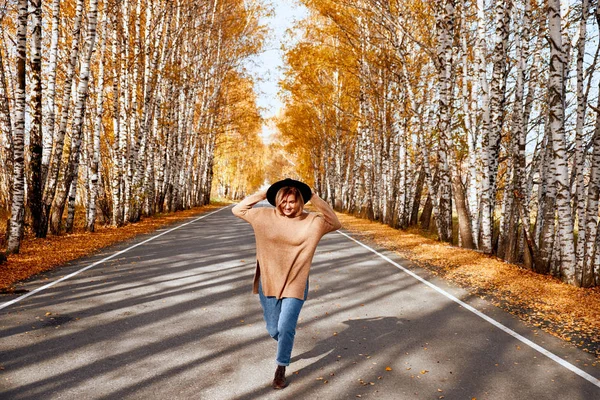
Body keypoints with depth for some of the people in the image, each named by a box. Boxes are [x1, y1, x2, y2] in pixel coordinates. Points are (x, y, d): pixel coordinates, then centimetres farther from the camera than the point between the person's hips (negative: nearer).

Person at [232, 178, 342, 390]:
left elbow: (336, 223, -11)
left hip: (295, 285, -2)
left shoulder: (312, 221, -8)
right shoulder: (265, 216, -4)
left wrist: (315, 199, -16)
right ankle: (285, 343, 49)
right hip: (268, 282, 2)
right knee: (273, 330, 13)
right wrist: (262, 194, -9)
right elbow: (237, 210, 2)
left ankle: (281, 369, 18)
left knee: (285, 328, -7)